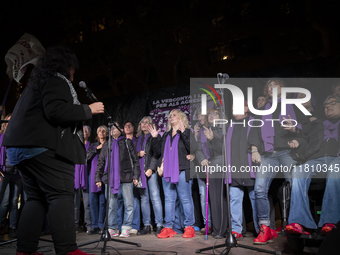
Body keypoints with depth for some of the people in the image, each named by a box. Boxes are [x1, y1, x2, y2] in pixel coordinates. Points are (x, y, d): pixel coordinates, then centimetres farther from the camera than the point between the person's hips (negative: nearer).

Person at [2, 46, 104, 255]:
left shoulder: (36, 83, 28)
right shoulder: (56, 80, -2)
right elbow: (55, 110, -18)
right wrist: (88, 110, -9)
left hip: (22, 145, 10)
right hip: (43, 146, -10)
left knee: (37, 198, 9)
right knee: (62, 194, -14)